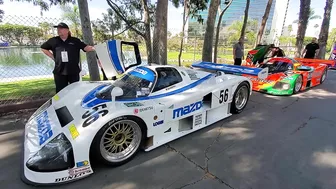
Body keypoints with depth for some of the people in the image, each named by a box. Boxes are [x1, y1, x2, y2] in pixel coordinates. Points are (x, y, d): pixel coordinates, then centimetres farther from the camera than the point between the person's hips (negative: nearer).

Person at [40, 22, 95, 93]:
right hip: (59, 72, 2)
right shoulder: (53, 41, 9)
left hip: (74, 71, -1)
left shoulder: (75, 40, 3)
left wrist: (95, 48, -25)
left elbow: (86, 47, -6)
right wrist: (52, 57, 10)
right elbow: (43, 48, 22)